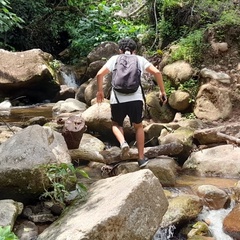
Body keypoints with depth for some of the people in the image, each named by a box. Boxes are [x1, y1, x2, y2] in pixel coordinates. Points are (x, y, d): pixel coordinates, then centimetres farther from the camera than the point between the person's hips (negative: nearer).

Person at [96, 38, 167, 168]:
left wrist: (100, 91, 15)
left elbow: (100, 74, 3)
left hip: (117, 99, 0)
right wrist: (162, 91, 11)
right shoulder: (140, 59, 15)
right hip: (136, 98, 1)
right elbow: (156, 72, 3)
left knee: (116, 124, 24)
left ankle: (122, 142, -6)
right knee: (138, 127, 21)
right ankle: (141, 158, 21)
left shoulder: (114, 59, 14)